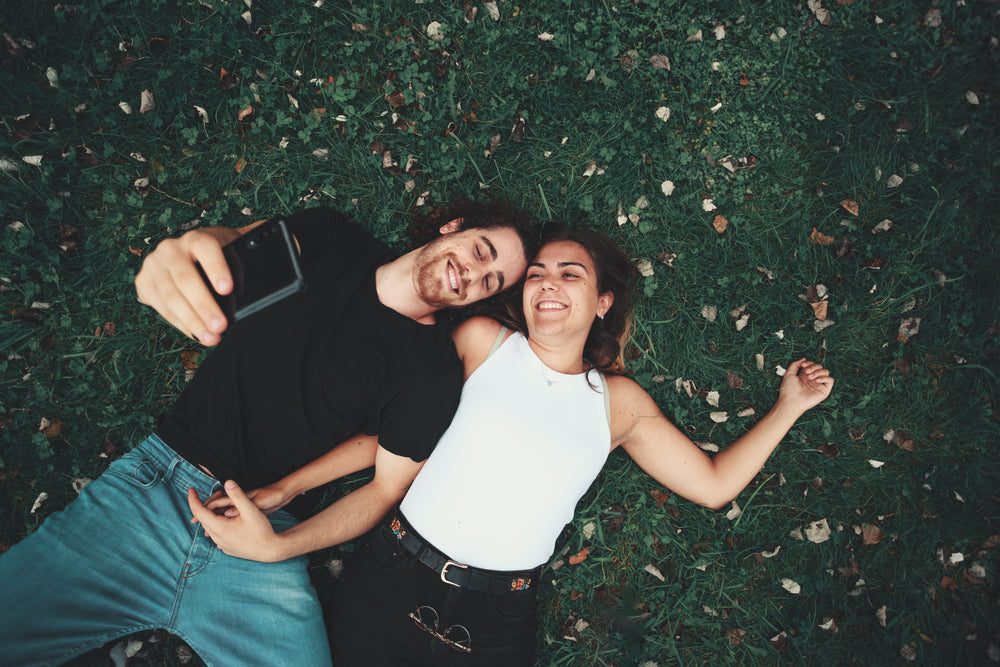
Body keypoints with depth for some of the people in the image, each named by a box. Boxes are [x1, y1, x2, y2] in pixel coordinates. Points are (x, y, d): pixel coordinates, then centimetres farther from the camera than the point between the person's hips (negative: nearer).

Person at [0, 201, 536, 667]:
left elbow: (386, 487, -1)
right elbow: (236, 238, -12)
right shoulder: (331, 239, 4)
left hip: (265, 540, 0)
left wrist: (280, 547, -16)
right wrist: (191, 246, -38)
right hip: (150, 485, 1)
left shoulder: (435, 371, -2)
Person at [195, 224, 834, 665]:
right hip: (392, 582, -1)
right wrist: (282, 490, -4)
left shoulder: (619, 401, 8)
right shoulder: (483, 341, 2)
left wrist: (789, 405, 10)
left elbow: (714, 484, 12)